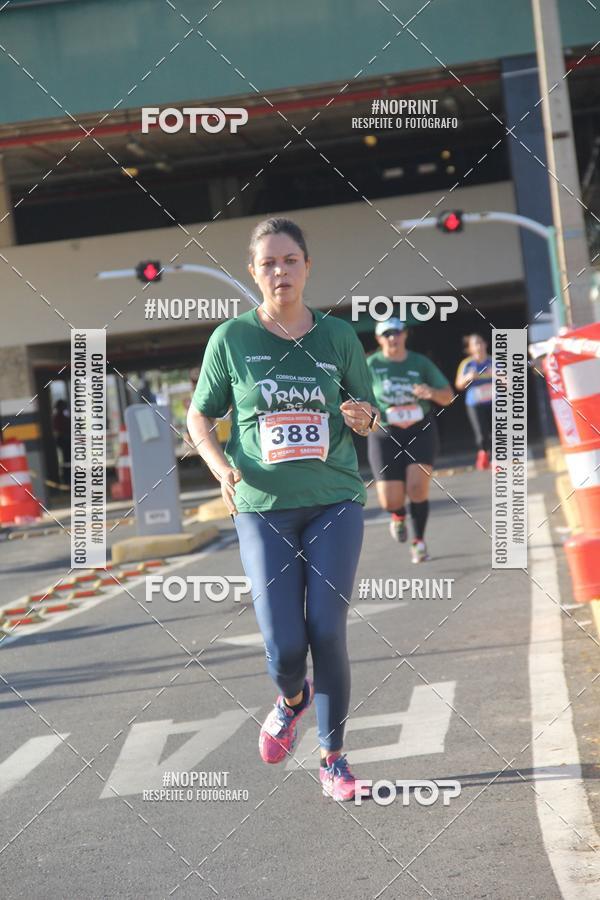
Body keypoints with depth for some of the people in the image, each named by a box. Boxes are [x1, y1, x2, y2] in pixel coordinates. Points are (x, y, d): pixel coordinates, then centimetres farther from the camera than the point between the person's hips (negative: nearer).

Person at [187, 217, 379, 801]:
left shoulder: (338, 336, 4)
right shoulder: (231, 338, 0)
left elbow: (368, 414, 14)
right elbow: (199, 417, 8)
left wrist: (363, 418, -9)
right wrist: (220, 465, -10)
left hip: (334, 502, 1)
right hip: (263, 507, -1)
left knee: (327, 632, -6)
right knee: (284, 647, -6)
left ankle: (332, 758, 11)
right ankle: (292, 700, 31)